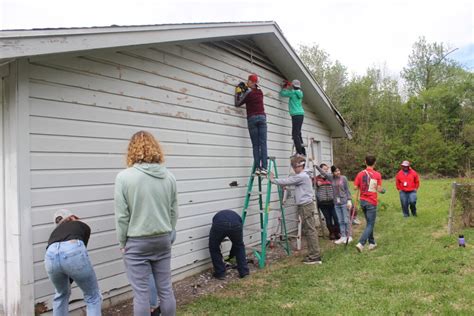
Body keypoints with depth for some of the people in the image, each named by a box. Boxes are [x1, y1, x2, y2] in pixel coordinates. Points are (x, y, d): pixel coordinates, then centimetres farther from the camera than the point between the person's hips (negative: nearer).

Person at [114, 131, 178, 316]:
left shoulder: (124, 177, -13)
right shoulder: (169, 176, -1)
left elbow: (121, 216, -10)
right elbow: (174, 212, 6)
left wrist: (123, 243, 3)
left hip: (137, 243, -4)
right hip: (162, 240, 4)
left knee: (141, 293, 7)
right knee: (165, 289, 14)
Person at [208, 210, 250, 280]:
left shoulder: (217, 216, 44)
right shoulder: (236, 216, 43)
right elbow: (237, 242, 48)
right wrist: (231, 255, 64)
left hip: (219, 224, -1)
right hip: (236, 224, 1)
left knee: (214, 248, 27)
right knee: (239, 246, 31)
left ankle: (220, 273, 30)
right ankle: (244, 271, 33)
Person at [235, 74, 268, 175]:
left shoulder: (248, 93, -3)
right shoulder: (260, 92, 11)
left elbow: (237, 103, 4)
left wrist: (238, 92, 14)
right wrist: (246, 88, 30)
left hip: (252, 118, -3)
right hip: (262, 117, 3)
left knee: (255, 145, -2)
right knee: (263, 144, -4)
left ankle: (257, 167, -7)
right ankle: (264, 167, -11)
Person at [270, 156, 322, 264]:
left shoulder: (302, 176, -15)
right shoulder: (301, 176, 18)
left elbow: (286, 181, -14)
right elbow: (289, 181, 16)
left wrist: (273, 180, -3)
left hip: (306, 206, -10)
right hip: (304, 206, 10)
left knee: (310, 230, -8)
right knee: (308, 231, 12)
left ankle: (315, 257, -5)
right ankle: (313, 255, 18)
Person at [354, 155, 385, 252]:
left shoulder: (360, 174, -2)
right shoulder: (377, 175, -9)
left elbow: (356, 187, -3)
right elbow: (379, 189, -8)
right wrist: (383, 190, 14)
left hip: (363, 201, 4)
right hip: (372, 202, -4)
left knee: (369, 223, 19)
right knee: (370, 225, 0)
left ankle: (372, 243, 27)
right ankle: (361, 243, -14)